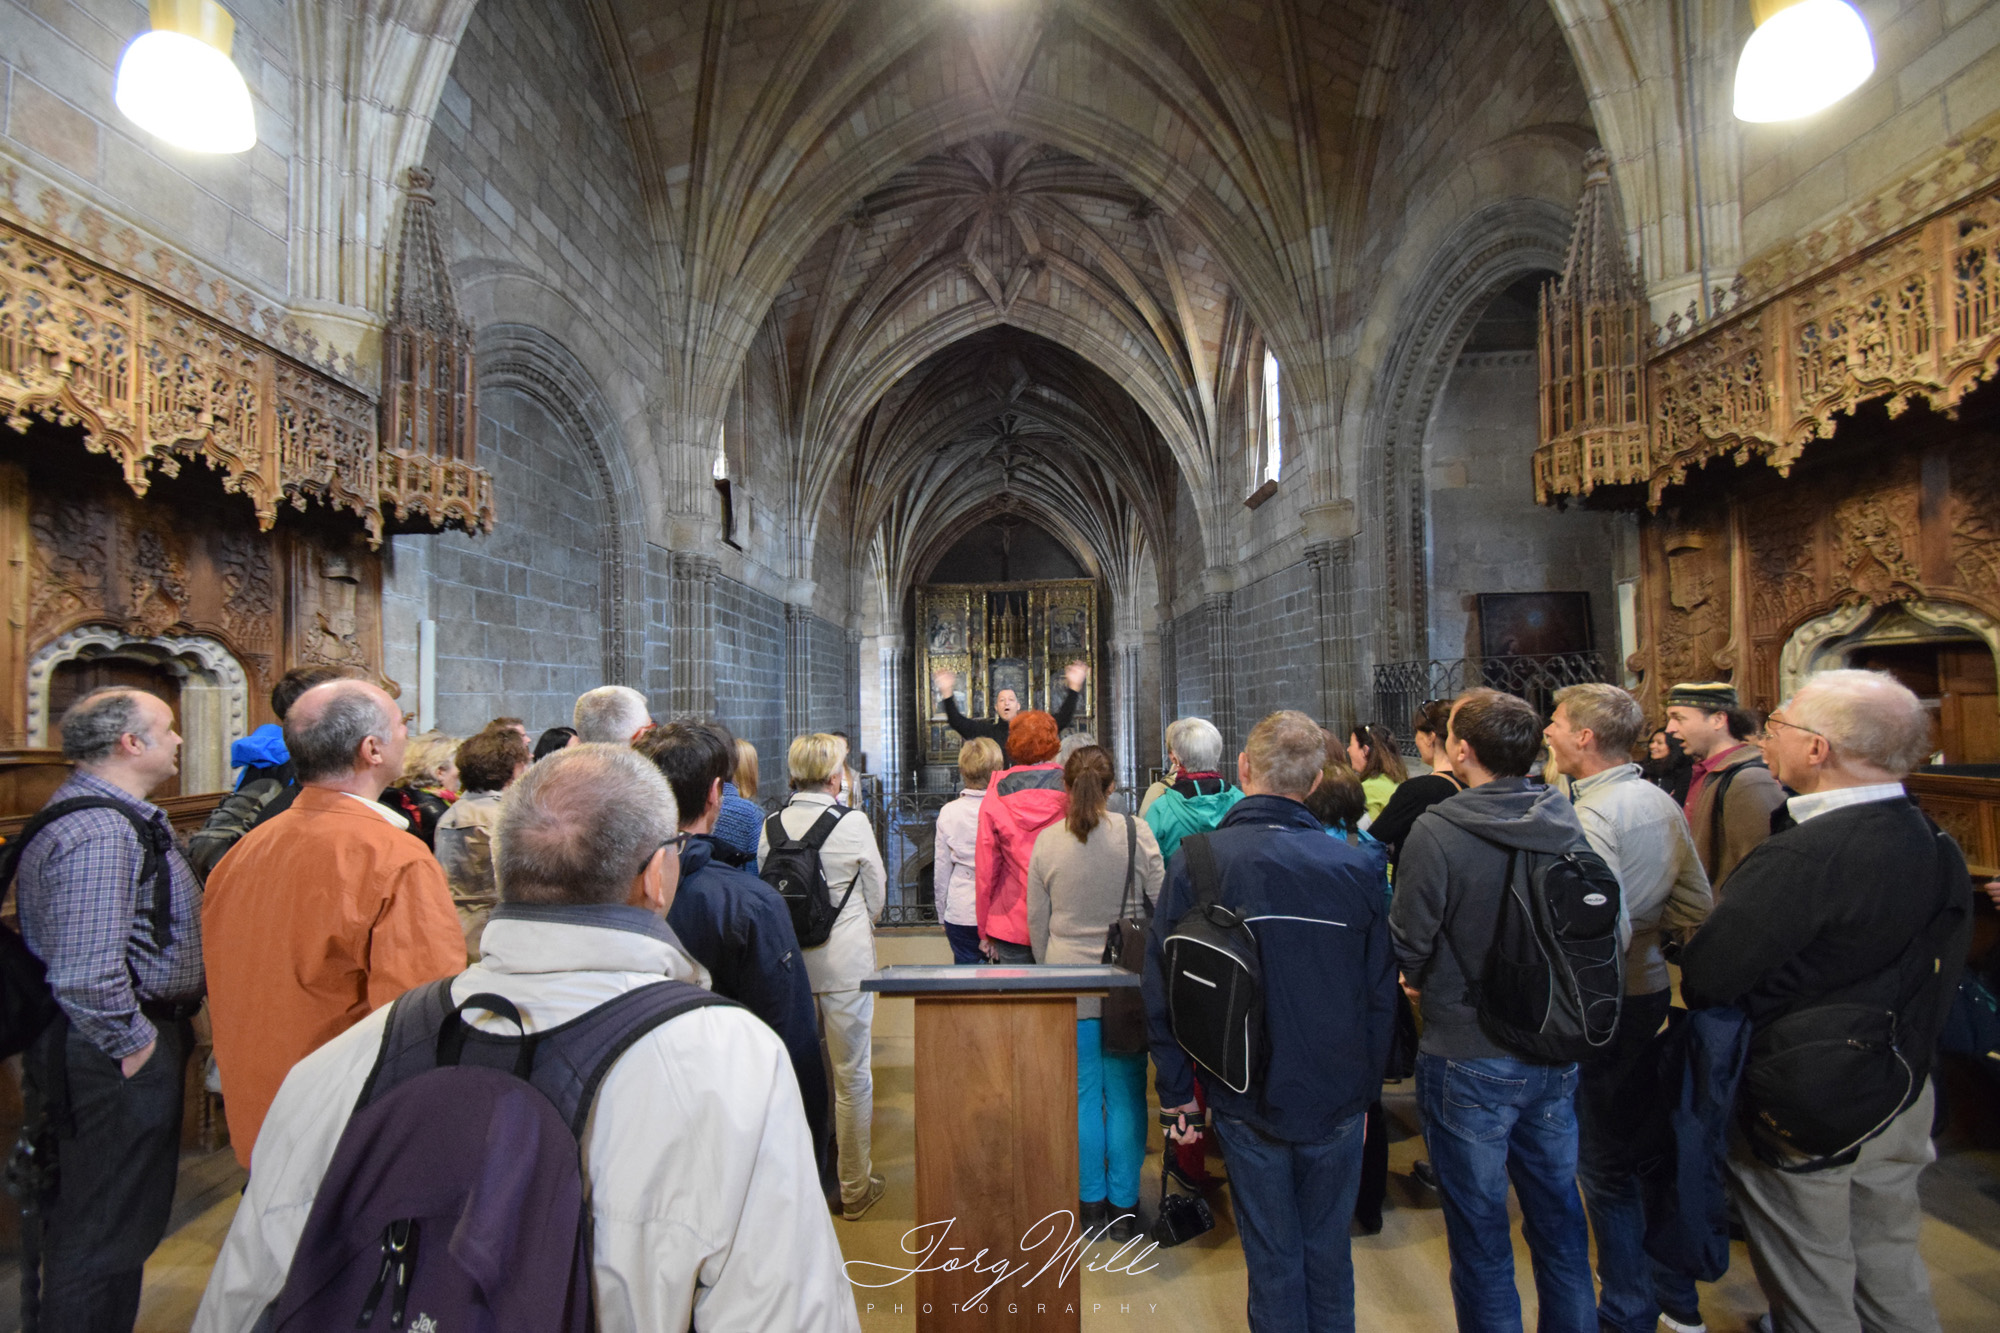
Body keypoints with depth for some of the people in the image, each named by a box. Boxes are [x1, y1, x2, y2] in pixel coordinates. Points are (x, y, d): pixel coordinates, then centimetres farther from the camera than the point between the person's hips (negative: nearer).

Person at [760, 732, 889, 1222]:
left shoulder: (770, 826, -4)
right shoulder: (853, 823, -14)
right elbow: (877, 896, -3)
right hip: (845, 963, -4)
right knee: (852, 1075, 9)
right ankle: (855, 1187, 22)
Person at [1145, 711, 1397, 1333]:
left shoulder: (1195, 861, -15)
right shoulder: (1356, 866, -11)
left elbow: (1163, 988, -10)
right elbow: (1382, 989, -1)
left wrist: (1176, 1090, 2)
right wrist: (1365, 1084, 12)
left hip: (1247, 1101, -1)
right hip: (1337, 1097, 2)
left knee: (1272, 1258, 16)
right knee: (1328, 1252, 21)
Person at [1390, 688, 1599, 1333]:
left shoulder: (1436, 832, -22)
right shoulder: (1567, 822, -4)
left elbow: (1407, 945, -15)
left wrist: (1425, 985, 7)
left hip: (1468, 1057, -6)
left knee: (1479, 1231, 11)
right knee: (1558, 1212, 22)